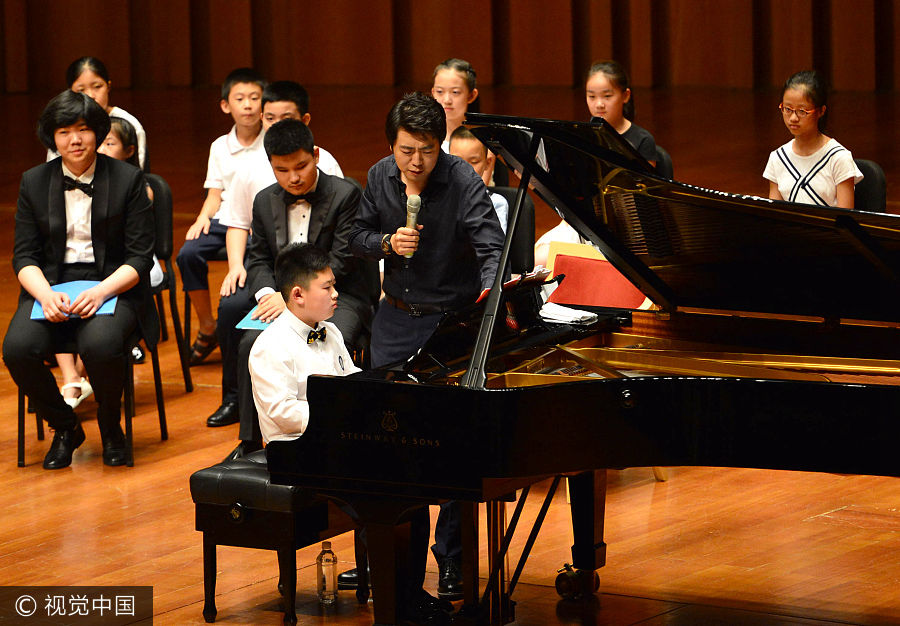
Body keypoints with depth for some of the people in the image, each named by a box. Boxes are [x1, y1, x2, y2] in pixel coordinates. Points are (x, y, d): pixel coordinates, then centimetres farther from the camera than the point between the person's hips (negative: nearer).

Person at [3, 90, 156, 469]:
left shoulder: (127, 179, 1)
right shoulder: (34, 182, 8)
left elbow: (140, 257, -2)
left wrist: (101, 292, -20)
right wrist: (46, 295, -15)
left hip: (112, 285, -3)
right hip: (50, 286, 3)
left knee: (101, 345, -35)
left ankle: (110, 426, -3)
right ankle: (64, 428, 0)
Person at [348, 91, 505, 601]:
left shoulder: (463, 181, -18)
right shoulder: (380, 178, -1)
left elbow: (492, 247, -26)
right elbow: (358, 237, 9)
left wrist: (488, 293, -45)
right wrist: (388, 243, -12)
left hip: (452, 320, -5)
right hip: (397, 319, 5)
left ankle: (453, 558, 8)